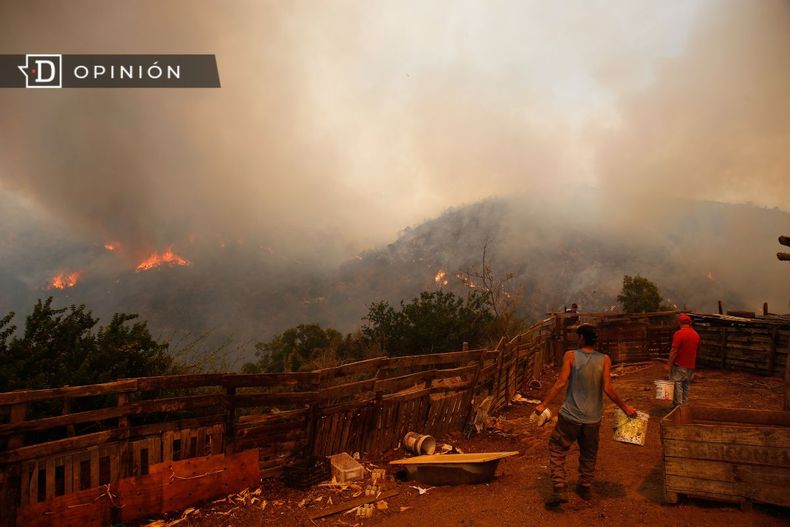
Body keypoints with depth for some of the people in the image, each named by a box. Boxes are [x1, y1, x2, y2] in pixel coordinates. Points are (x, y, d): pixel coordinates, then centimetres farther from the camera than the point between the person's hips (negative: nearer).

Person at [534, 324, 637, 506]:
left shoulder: (571, 356, -8)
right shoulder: (604, 360, -4)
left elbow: (561, 383, -14)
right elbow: (608, 389, -8)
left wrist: (544, 404, -8)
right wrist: (625, 407, 6)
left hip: (570, 416, -3)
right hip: (592, 418, 3)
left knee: (557, 450, 9)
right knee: (588, 455, 22)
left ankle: (558, 491, 1)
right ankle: (585, 488, 36)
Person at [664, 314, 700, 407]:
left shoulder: (679, 333, -15)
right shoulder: (696, 335, 7)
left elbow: (674, 351, -17)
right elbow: (696, 350, 15)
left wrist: (669, 364, -11)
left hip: (679, 365, -7)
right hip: (691, 366, 7)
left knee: (677, 385, 0)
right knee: (686, 386, 14)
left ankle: (678, 405, 1)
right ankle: (684, 405, 19)